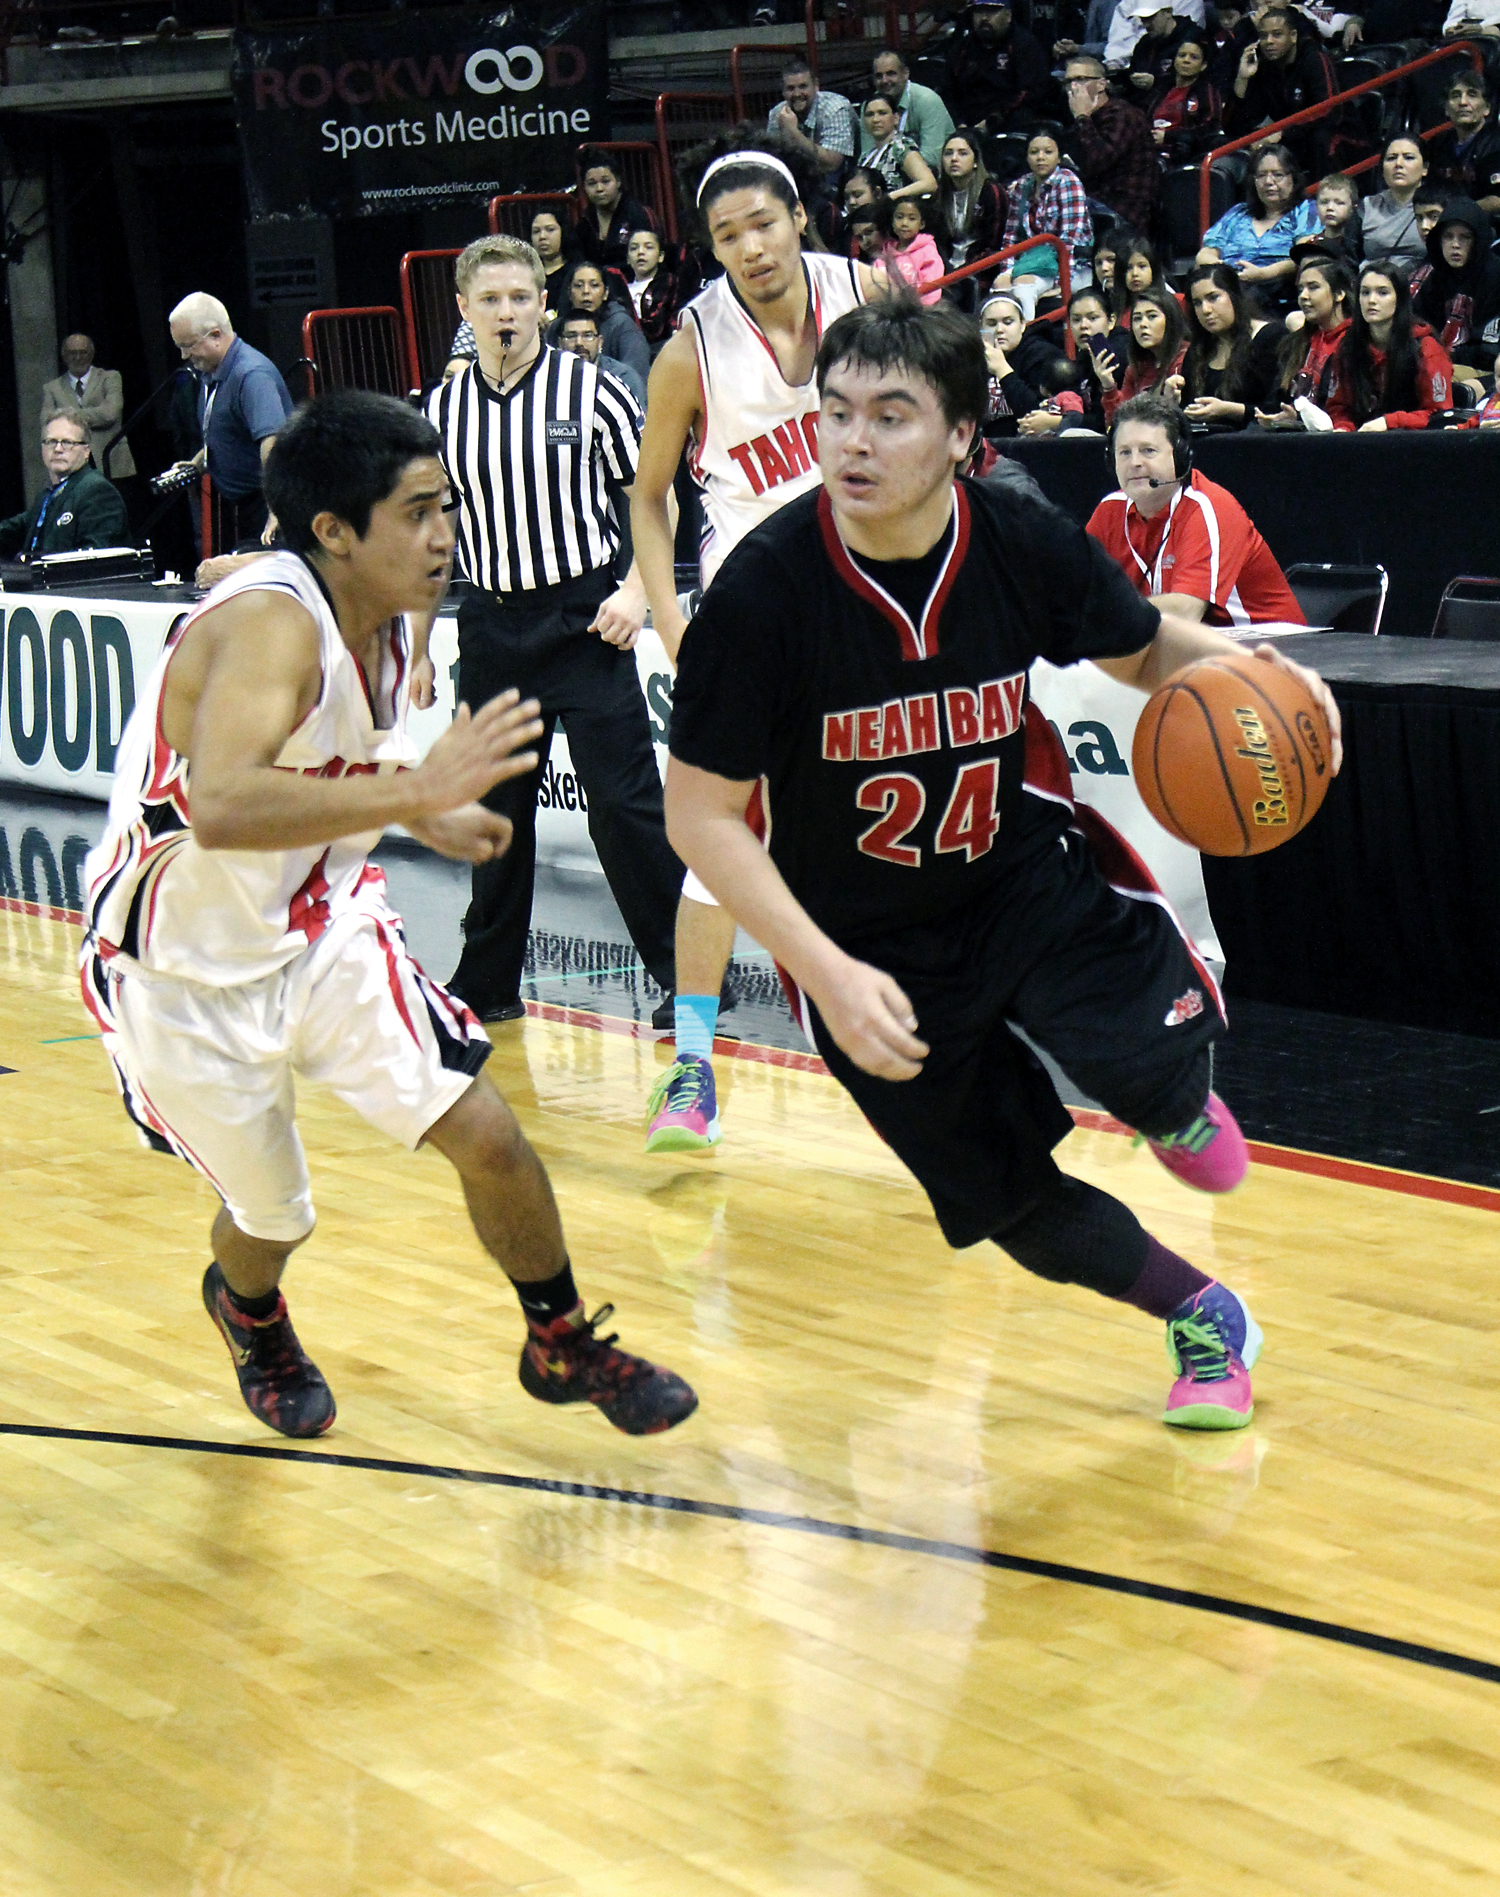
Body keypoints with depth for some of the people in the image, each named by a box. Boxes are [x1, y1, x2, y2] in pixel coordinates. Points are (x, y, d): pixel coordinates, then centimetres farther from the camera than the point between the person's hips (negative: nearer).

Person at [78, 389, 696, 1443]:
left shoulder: (402, 614, -6)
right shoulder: (268, 625, -32)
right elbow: (220, 807, -51)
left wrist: (428, 819, 11)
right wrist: (418, 791, -53)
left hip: (322, 929, 6)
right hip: (185, 978, -6)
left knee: (487, 1135, -4)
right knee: (272, 1218, 12)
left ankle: (564, 1347, 21)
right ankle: (250, 1316, 49)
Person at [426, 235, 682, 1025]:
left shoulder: (589, 389, -4)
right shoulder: (441, 410, 6)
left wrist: (636, 592, -12)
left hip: (584, 618, -4)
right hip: (491, 625, 4)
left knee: (625, 801, -8)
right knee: (497, 809, 11)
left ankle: (682, 971, 0)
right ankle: (486, 984, 21)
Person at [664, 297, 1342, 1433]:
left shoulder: (1026, 544, -16)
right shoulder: (765, 592, -24)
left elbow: (1147, 652, 4)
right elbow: (703, 815, -18)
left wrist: (1237, 668, -19)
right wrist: (828, 975, -27)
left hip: (1027, 869, 1)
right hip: (872, 939, -1)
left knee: (1149, 1065, -26)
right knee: (1016, 1206, 4)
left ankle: (1178, 1103, 13)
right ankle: (1205, 1319, 33)